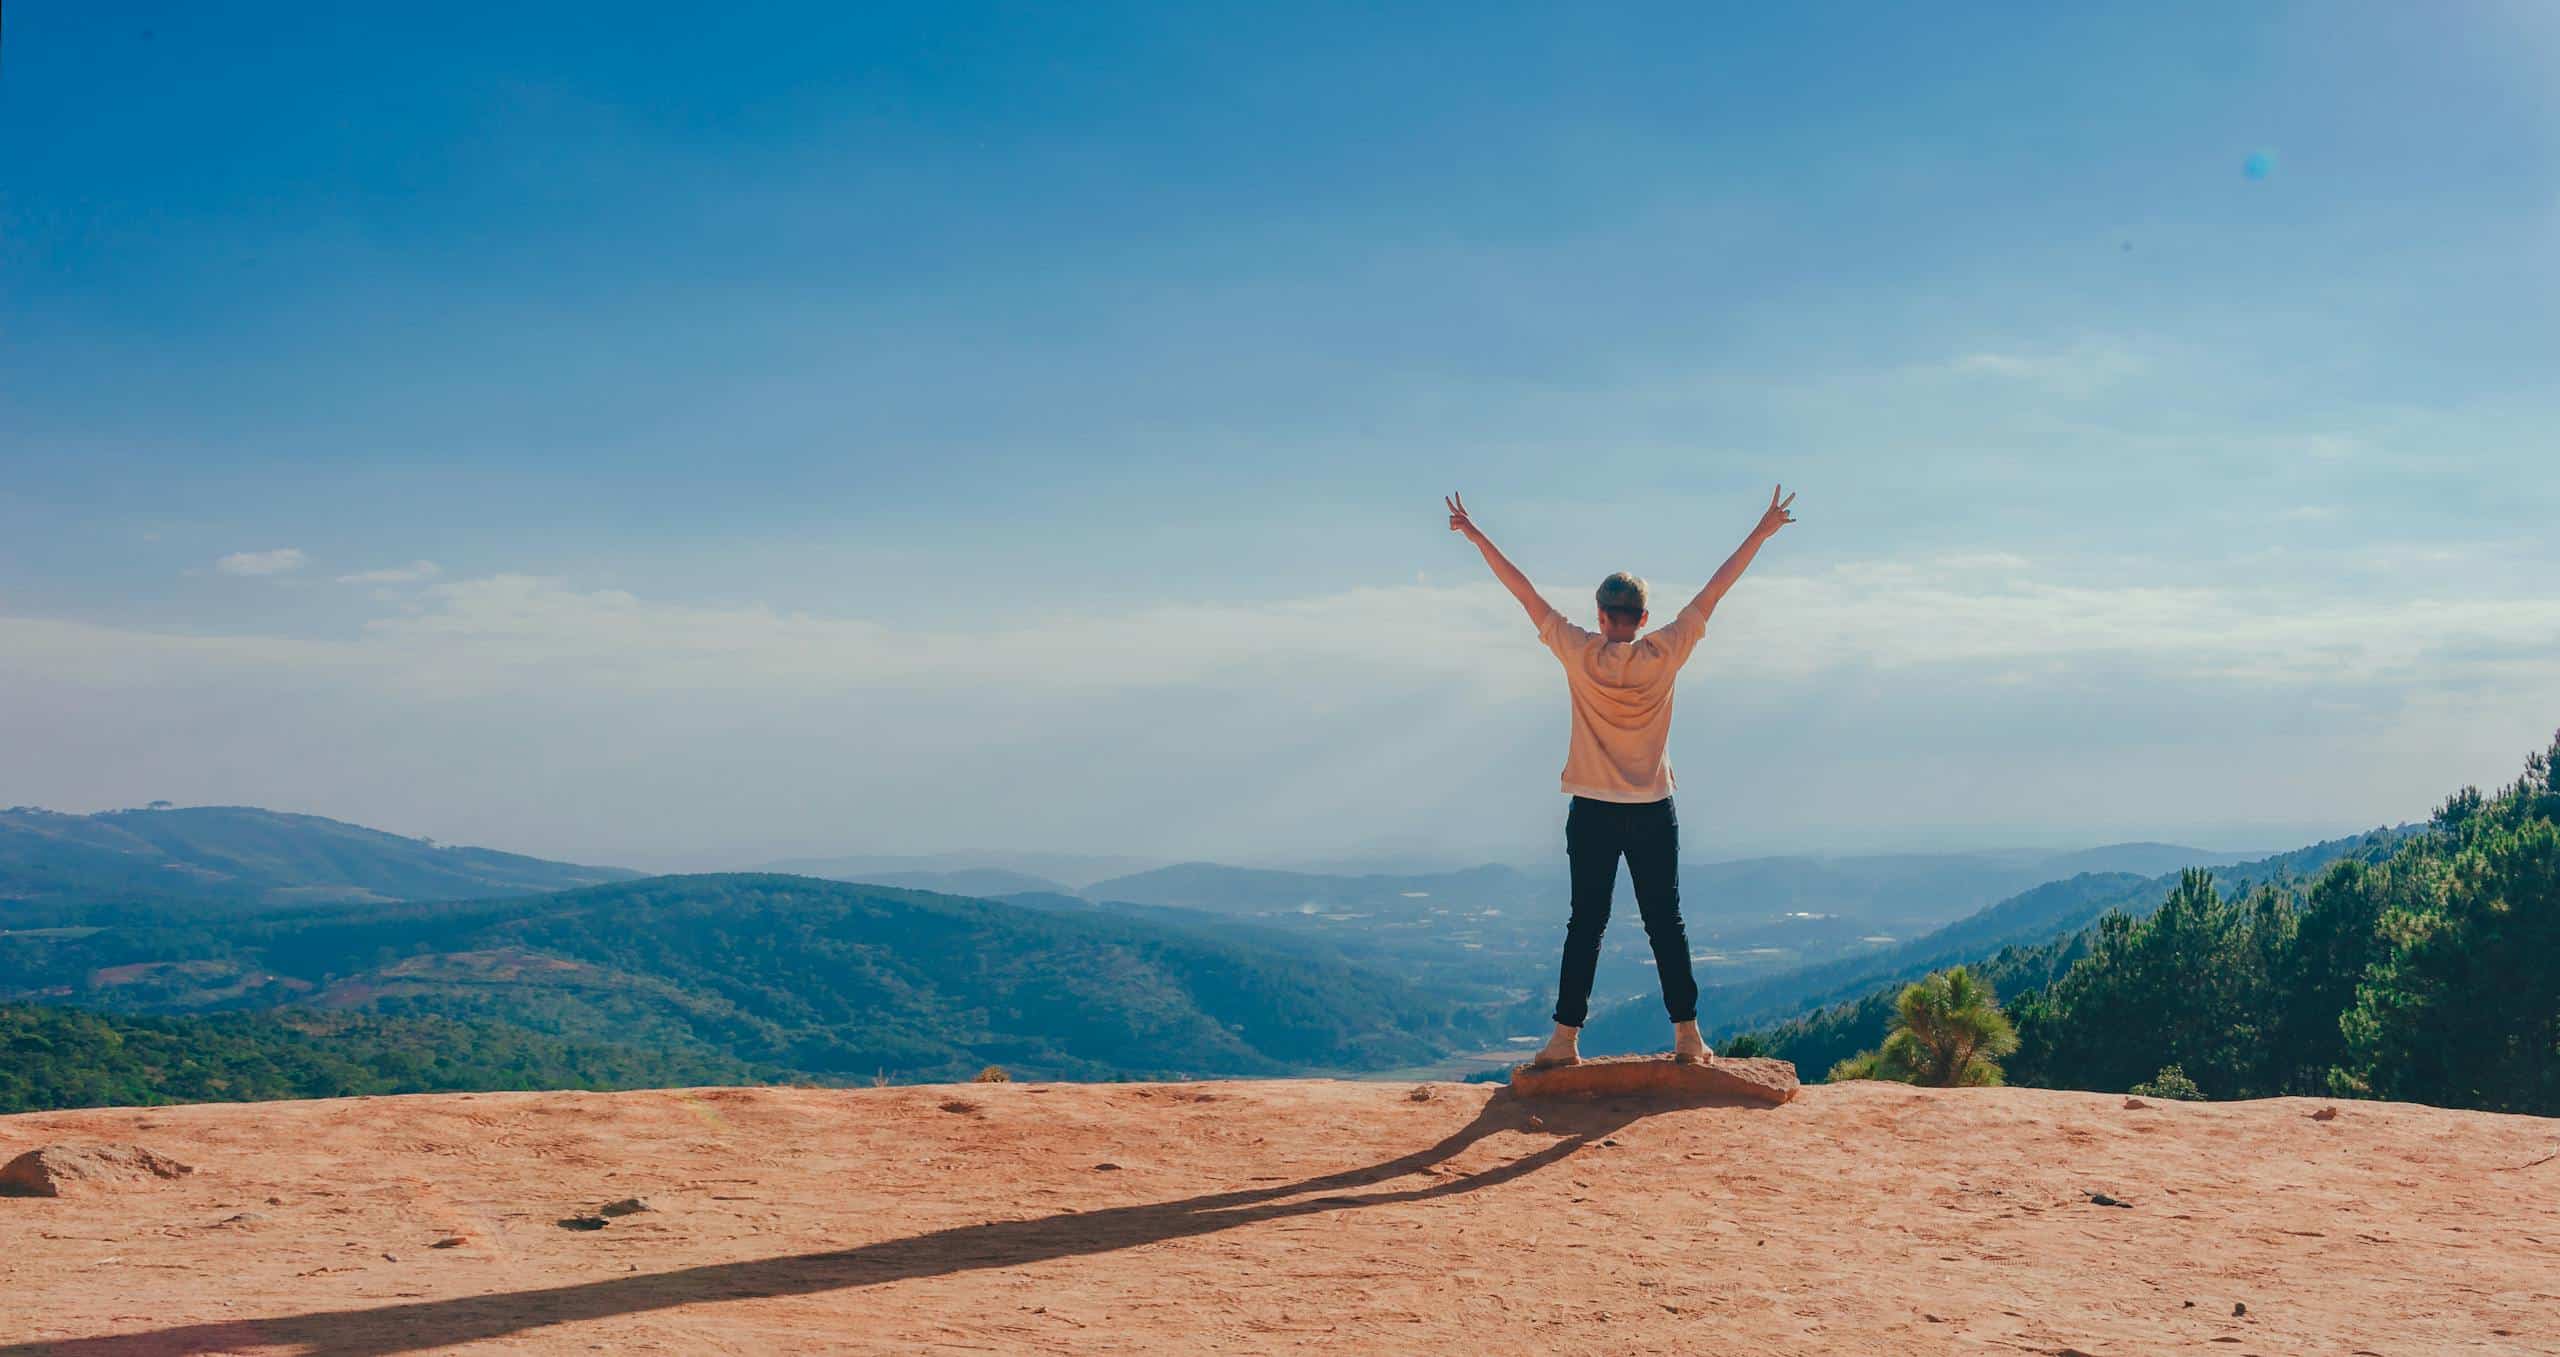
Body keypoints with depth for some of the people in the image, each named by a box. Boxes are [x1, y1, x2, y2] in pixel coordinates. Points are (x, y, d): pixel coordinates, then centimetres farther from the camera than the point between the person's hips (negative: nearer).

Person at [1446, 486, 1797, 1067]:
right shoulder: (1664, 655, -4)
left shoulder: (1580, 654, -7)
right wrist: (1762, 533, 10)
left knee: (1586, 924, 3)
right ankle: (1687, 1035, 7)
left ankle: (1566, 1038, 2)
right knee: (1665, 922, 6)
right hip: (1654, 812, 1)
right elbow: (1714, 591, 2)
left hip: (1593, 812, -1)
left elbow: (1525, 593, -2)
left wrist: (1476, 536, 5)